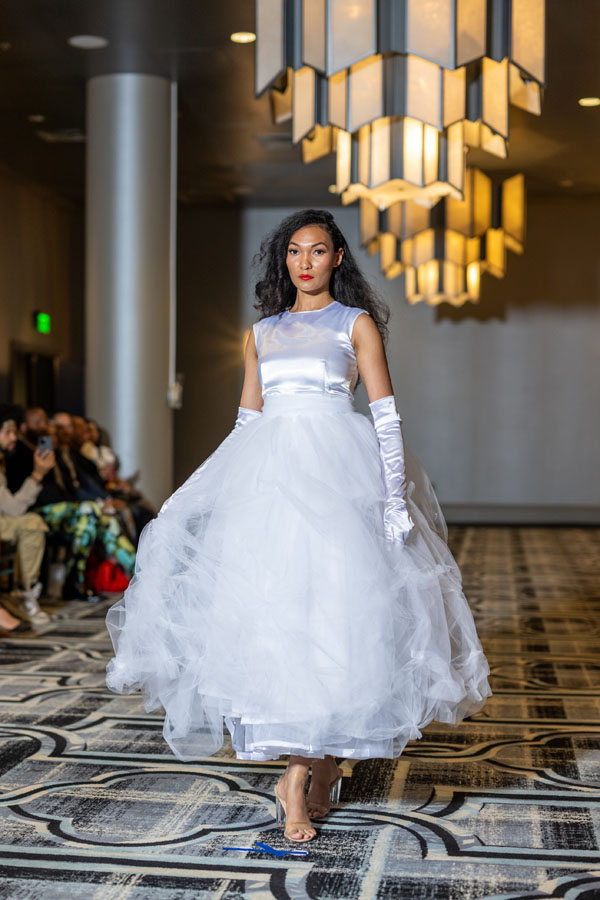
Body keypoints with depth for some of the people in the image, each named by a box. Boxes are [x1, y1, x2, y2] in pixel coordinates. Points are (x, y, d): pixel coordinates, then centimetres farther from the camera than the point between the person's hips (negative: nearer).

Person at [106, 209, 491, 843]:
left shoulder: (356, 323, 8)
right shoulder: (262, 333, 19)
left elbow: (386, 415, 1)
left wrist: (395, 497, -8)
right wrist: (228, 496, 12)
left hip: (337, 470, -3)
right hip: (270, 474, 4)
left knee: (332, 605, -10)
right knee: (271, 608, -6)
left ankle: (303, 770, 1)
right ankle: (316, 768, 1)